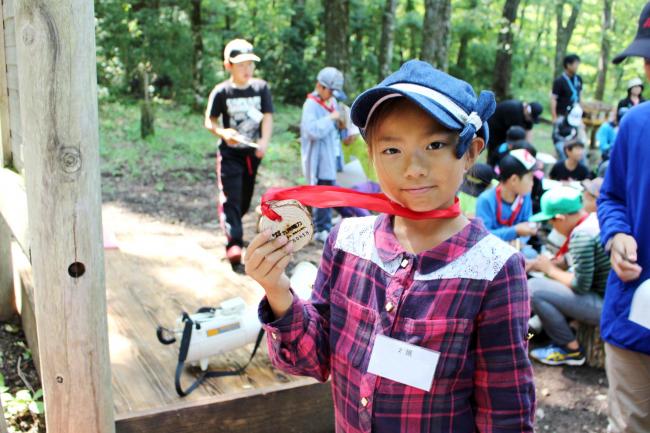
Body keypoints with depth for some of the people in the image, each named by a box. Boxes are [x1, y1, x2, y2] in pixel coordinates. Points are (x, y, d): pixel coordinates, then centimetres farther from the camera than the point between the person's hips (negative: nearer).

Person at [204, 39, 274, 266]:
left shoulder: (261, 88, -1)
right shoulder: (221, 91, -7)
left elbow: (268, 117, -6)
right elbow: (210, 121, 0)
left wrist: (264, 142, -23)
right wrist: (223, 133, -21)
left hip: (253, 152, 3)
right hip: (230, 153, -3)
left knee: (246, 198, 15)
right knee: (230, 197, -13)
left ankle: (232, 228, 40)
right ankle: (234, 243, -16)